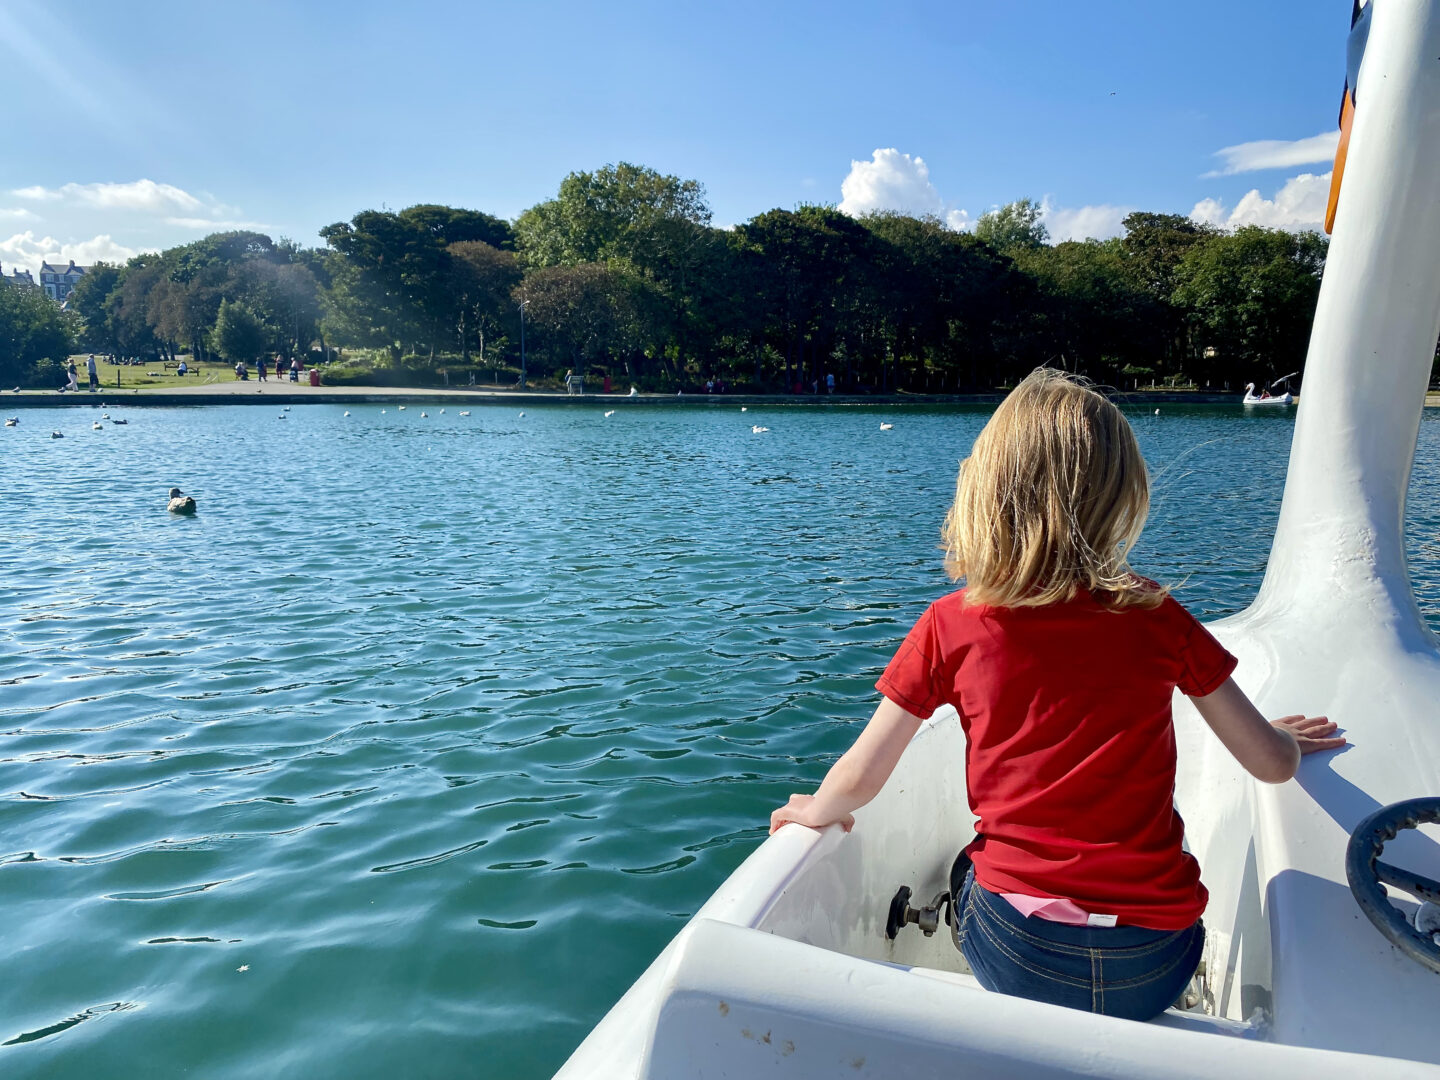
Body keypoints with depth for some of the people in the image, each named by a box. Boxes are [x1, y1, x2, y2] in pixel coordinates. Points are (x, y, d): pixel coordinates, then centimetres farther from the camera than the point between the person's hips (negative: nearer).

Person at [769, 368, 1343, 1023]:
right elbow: (1273, 764, 5)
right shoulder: (1157, 615, -4)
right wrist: (1283, 739, 29)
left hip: (1019, 960, -2)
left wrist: (813, 812, 19)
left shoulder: (952, 625, -8)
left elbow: (858, 781, -3)